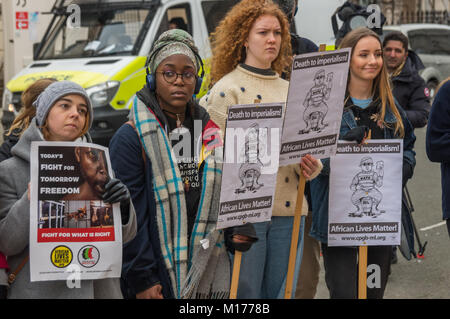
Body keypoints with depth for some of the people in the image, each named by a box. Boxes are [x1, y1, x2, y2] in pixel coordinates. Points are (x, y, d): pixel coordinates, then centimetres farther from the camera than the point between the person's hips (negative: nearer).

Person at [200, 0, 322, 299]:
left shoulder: (289, 90, 16)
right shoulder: (227, 88, -3)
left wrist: (311, 165, -2)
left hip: (287, 207, 6)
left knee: (277, 291, 9)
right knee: (245, 295, -4)